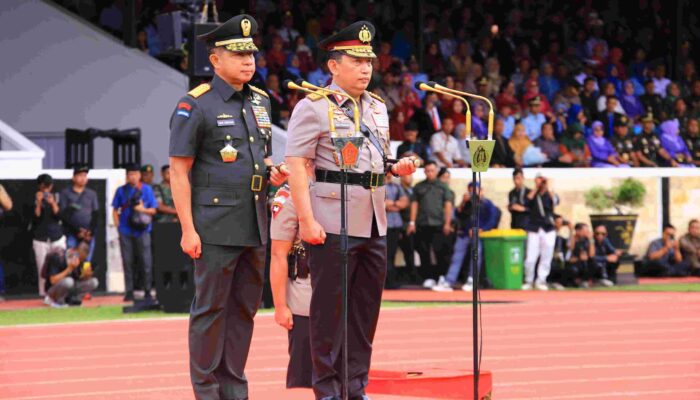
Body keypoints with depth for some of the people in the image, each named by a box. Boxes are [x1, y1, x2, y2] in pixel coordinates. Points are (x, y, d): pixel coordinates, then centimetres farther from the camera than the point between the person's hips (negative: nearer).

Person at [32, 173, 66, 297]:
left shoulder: (56, 198, 5)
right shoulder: (35, 199, 2)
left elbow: (59, 216, -3)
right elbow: (36, 218, -5)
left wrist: (53, 203, -17)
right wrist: (38, 203, -15)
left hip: (57, 238, 1)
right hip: (40, 239, -1)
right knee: (42, 268, -4)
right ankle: (43, 294, 0)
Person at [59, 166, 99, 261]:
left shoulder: (92, 194, 15)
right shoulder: (65, 193, 5)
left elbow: (95, 214, 12)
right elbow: (63, 215, -1)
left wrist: (91, 232, -4)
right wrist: (77, 231, -10)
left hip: (89, 235, 3)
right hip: (72, 234, -3)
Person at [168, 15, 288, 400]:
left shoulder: (260, 101, 13)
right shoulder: (195, 105, -7)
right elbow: (179, 171, -9)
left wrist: (271, 171, 2)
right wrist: (187, 230, -14)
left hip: (255, 224, 7)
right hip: (216, 226, -7)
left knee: (245, 307, 9)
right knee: (210, 307, -2)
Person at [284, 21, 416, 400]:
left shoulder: (377, 108, 16)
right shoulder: (313, 108, -6)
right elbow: (297, 165, -11)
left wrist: (396, 168, 3)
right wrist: (307, 220, -18)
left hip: (374, 225, 7)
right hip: (333, 223, -7)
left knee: (366, 308, 9)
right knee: (329, 308, -2)